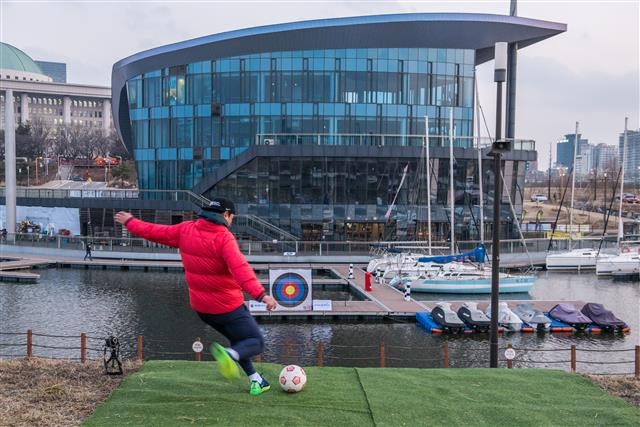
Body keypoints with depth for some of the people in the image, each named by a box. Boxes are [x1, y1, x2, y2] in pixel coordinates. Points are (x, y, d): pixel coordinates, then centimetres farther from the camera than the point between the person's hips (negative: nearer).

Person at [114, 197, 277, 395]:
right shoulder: (224, 237, -19)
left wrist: (130, 222, 29)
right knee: (256, 342, 0)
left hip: (200, 307, 7)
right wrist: (260, 294, -41)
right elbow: (240, 268, -32)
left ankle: (255, 380, 21)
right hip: (228, 305, -7)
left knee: (238, 340, 24)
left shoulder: (185, 230, 1)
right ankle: (229, 354, -29)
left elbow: (154, 231, 12)